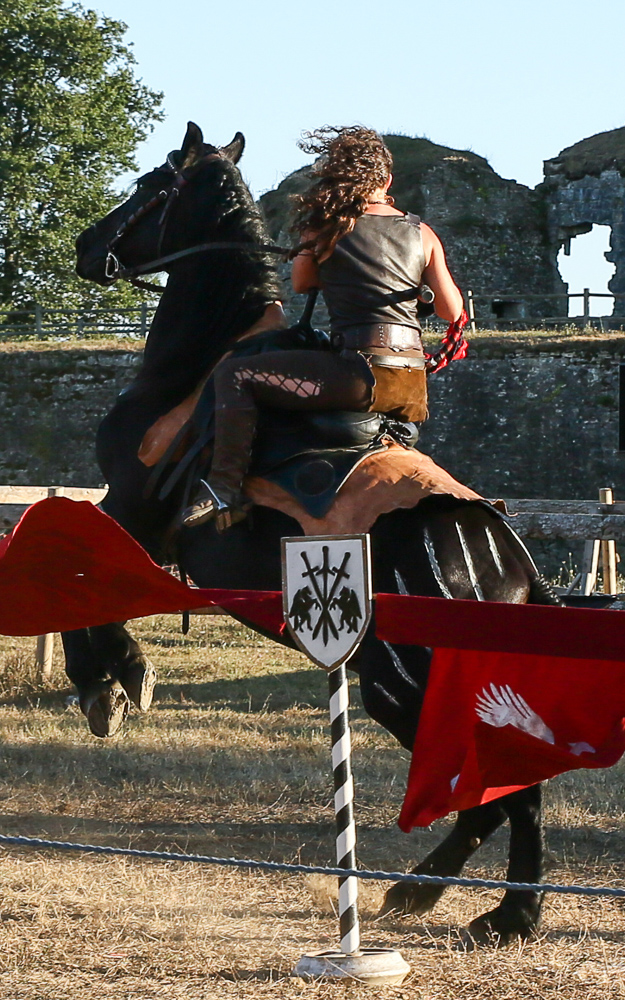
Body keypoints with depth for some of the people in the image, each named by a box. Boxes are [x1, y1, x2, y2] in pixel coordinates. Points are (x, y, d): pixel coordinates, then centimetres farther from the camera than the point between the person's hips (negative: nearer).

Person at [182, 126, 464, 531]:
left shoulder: (329, 227, 1)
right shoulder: (423, 235, 12)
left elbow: (301, 282, 17)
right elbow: (453, 313, 13)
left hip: (360, 374, -5)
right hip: (414, 387, 5)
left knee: (234, 375, -1)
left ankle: (226, 488, -10)